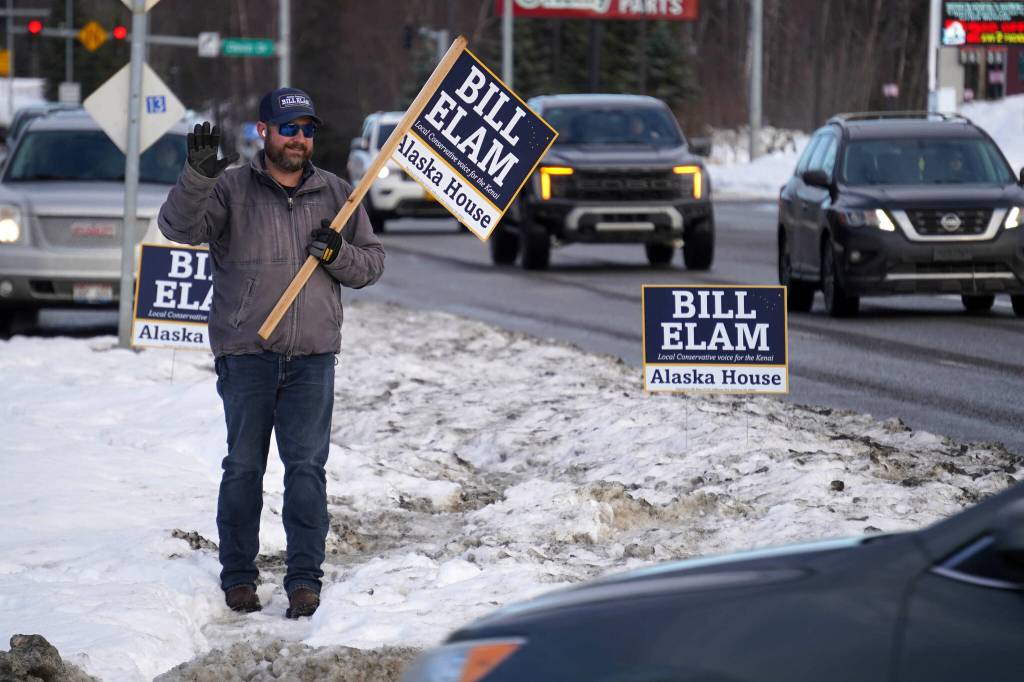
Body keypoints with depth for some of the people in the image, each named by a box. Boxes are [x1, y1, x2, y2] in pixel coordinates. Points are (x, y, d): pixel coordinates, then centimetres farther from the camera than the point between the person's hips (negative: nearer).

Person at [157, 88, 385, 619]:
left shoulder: (336, 194, 10)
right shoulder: (231, 189, 0)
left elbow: (371, 263, 15)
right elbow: (180, 227, -17)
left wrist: (338, 254, -7)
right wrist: (197, 177, -35)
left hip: (313, 356, 2)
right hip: (246, 353, -2)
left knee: (307, 466, -3)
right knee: (244, 467, 4)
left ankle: (304, 579, 0)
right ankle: (238, 577, 14)